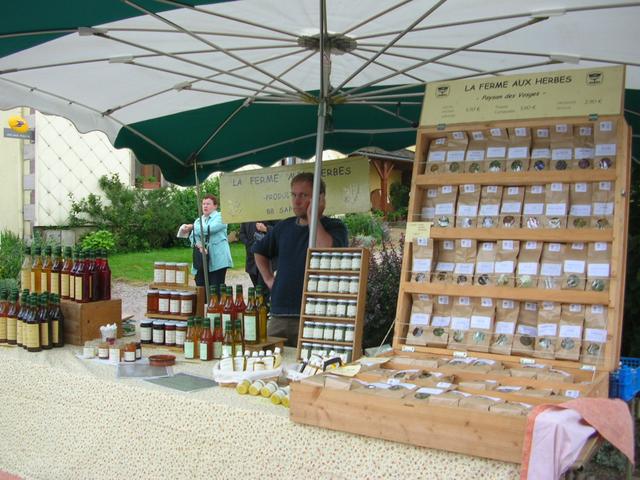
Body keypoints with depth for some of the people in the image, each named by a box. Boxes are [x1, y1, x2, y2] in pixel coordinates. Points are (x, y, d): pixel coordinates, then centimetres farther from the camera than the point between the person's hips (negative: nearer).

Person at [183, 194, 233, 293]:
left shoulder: (220, 217, 3)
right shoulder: (198, 220, 22)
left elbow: (209, 229, -13)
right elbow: (192, 236, 8)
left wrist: (193, 227, -4)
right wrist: (198, 245, -14)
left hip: (217, 260, -6)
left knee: (215, 289, -8)